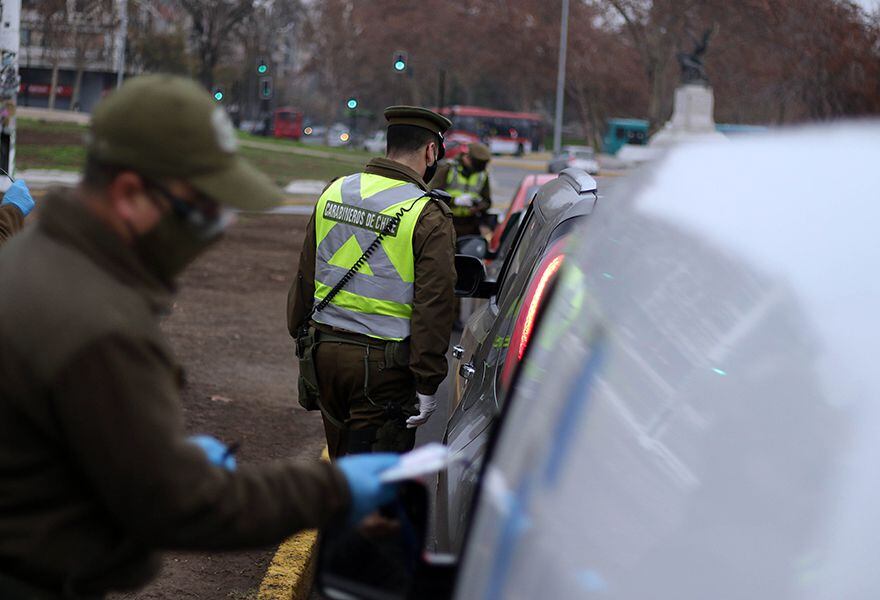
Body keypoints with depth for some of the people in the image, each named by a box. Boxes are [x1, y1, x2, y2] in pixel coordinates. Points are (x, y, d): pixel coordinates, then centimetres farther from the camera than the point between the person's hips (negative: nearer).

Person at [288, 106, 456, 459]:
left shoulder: (334, 193, 6)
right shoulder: (429, 217, -12)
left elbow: (304, 277, 13)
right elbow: (433, 307, -15)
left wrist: (301, 337, 24)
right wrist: (428, 384, -11)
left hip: (323, 352, 6)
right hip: (381, 365, -6)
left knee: (344, 464, 21)